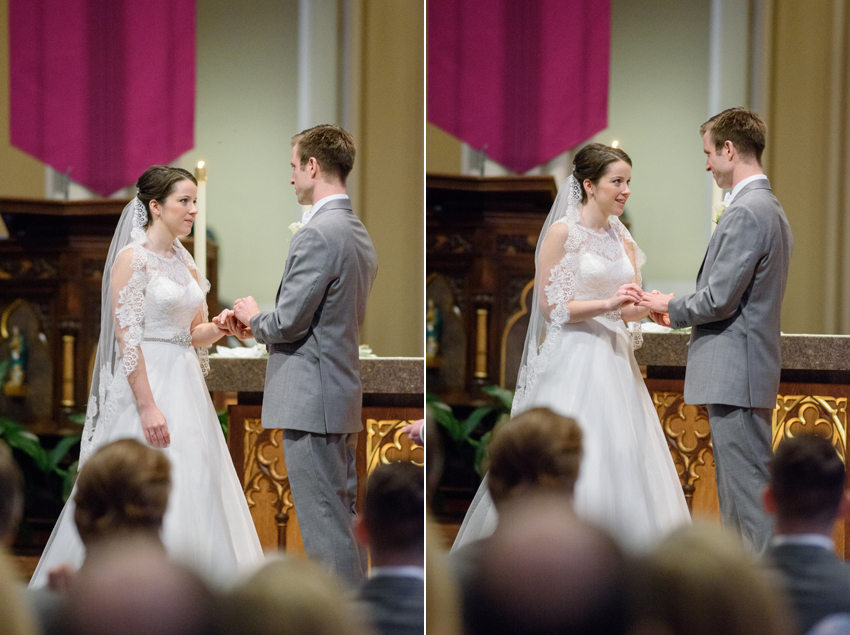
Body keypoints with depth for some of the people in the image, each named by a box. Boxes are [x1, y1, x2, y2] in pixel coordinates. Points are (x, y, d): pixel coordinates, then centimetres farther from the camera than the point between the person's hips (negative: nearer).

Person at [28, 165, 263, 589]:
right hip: (147, 387, -8)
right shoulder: (132, 258, -10)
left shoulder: (184, 263, 13)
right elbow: (127, 338, -15)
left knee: (194, 488, 6)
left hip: (185, 386, 8)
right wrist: (148, 406, -21)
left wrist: (221, 327, -4)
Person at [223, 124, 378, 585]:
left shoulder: (317, 235, -17)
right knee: (343, 518, 14)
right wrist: (256, 325, 15)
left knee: (325, 525, -7)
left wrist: (254, 318, 3)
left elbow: (289, 323, -18)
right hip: (344, 394, 10)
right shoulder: (358, 234, 14)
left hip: (311, 400, -10)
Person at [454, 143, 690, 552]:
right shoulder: (563, 232, -7)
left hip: (615, 360, 7)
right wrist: (609, 304, -19)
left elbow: (630, 308, 12)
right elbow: (551, 305, -11)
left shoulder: (622, 237, 12)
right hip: (574, 361, -7)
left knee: (623, 459, 4)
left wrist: (650, 309, -10)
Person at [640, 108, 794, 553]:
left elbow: (719, 299, -20)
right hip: (740, 373, 11)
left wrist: (671, 307, -2)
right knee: (735, 492, 13)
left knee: (751, 490, -9)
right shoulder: (771, 210, 17)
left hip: (735, 375, -11)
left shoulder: (746, 213, -16)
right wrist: (681, 313, 17)